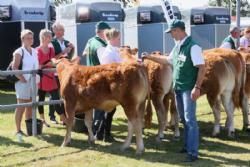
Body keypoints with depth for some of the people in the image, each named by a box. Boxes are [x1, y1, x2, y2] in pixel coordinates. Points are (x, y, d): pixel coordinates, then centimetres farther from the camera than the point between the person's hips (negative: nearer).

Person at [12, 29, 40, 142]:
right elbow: (14, 67, -15)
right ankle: (18, 131, -3)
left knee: (30, 106, 13)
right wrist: (22, 79, -20)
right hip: (23, 82, -7)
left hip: (33, 82, 7)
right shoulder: (19, 52, -9)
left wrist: (37, 77, 10)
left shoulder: (35, 51, 11)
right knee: (21, 107, -6)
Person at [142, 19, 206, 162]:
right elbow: (168, 60, 25)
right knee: (184, 119, 15)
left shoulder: (193, 46, -16)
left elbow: (202, 68, -19)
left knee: (190, 119, -7)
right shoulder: (178, 46, 10)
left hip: (189, 89, -8)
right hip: (178, 88, 9)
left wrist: (197, 87, -23)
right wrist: (150, 57, 23)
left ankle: (193, 153, -4)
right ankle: (188, 146, 27)